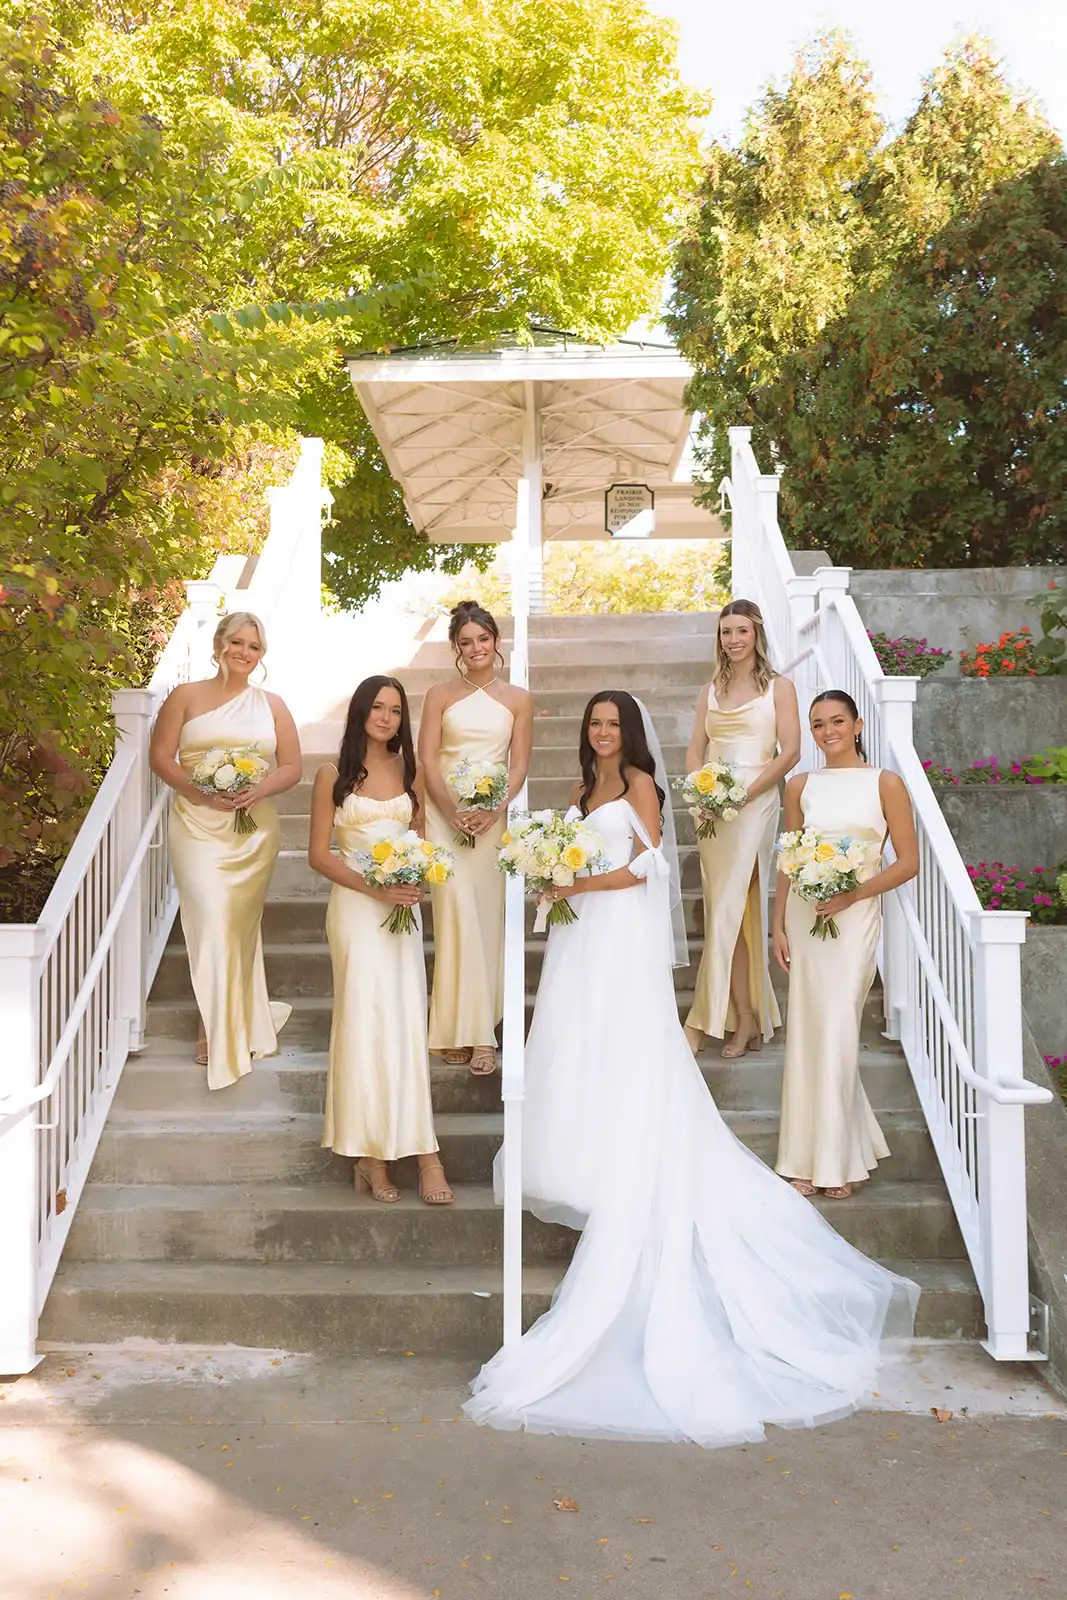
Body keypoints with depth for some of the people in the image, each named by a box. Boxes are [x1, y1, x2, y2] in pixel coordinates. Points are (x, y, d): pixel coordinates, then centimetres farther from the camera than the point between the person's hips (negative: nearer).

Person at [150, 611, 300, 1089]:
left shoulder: (271, 705, 11)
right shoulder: (186, 697, 6)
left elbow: (291, 767, 8)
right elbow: (160, 756, 1)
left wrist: (259, 789, -13)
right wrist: (203, 792, -14)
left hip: (254, 828, 2)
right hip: (198, 826, -2)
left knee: (241, 924, 6)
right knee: (212, 921, -10)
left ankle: (232, 1027, 23)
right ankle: (221, 1028, 4)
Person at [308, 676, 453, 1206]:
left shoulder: (409, 771, 12)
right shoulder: (334, 775, 0)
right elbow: (319, 854, -2)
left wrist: (415, 881, -3)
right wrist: (374, 887, -14)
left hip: (402, 907, 4)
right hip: (355, 907, -4)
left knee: (406, 1024, -3)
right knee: (364, 1022, -6)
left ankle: (377, 1153, 3)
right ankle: (371, 1153, 1)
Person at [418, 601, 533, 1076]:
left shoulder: (518, 699, 9)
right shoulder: (441, 695, 7)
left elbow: (519, 765, 4)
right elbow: (427, 760, 0)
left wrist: (492, 812, -12)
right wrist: (453, 813, -13)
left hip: (492, 815, 1)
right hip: (443, 811, -1)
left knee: (486, 917, 2)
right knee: (456, 913, -9)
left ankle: (479, 1025, 9)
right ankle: (462, 1029, -5)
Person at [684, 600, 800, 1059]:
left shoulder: (778, 687, 2)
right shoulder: (711, 690, 15)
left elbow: (790, 751, -6)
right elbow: (695, 752, 13)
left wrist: (743, 794, -14)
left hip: (754, 803, -5)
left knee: (727, 910, -9)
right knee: (738, 911, 6)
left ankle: (704, 1019, -6)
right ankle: (748, 1020, 13)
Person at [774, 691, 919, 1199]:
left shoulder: (885, 784, -1)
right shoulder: (800, 786, 8)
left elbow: (908, 862, -2)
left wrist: (853, 893, -14)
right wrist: (778, 926, 6)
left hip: (855, 918, -3)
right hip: (804, 915, 3)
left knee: (836, 1034, -5)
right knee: (806, 1034, 6)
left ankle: (836, 1161, 10)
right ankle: (808, 1156, 18)